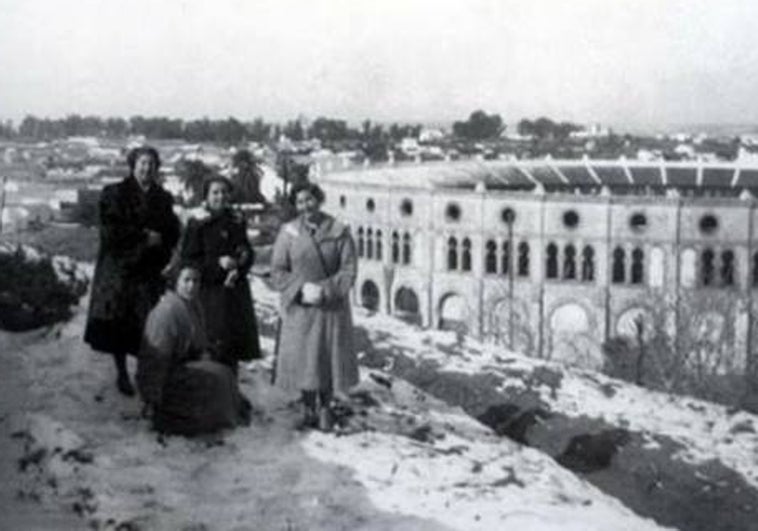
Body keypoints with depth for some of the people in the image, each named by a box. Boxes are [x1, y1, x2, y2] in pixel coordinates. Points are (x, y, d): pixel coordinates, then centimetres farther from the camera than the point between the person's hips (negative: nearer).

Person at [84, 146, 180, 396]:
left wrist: (156, 238, -10)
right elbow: (111, 230, -10)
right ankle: (122, 373, 12)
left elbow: (172, 233, 9)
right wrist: (144, 237, -11)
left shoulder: (163, 198, 12)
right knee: (119, 323, 0)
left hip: (150, 271, 2)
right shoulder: (114, 194, 0)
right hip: (119, 268, -2)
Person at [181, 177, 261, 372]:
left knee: (234, 344, 6)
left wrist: (238, 270, -9)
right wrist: (217, 263, -17)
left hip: (236, 290, 4)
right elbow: (187, 259, -6)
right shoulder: (198, 224, -4)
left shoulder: (237, 222, 10)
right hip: (209, 293, -4)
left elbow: (248, 253, 12)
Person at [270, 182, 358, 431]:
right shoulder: (288, 232, 0)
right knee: (302, 358, 4)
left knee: (329, 357, 3)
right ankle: (308, 411, 17)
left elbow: (348, 271, -6)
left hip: (331, 307, -1)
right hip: (299, 308, 1)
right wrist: (302, 289, -16)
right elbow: (277, 272, -2)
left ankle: (325, 410, 18)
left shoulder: (339, 231, -3)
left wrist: (324, 290, -19)